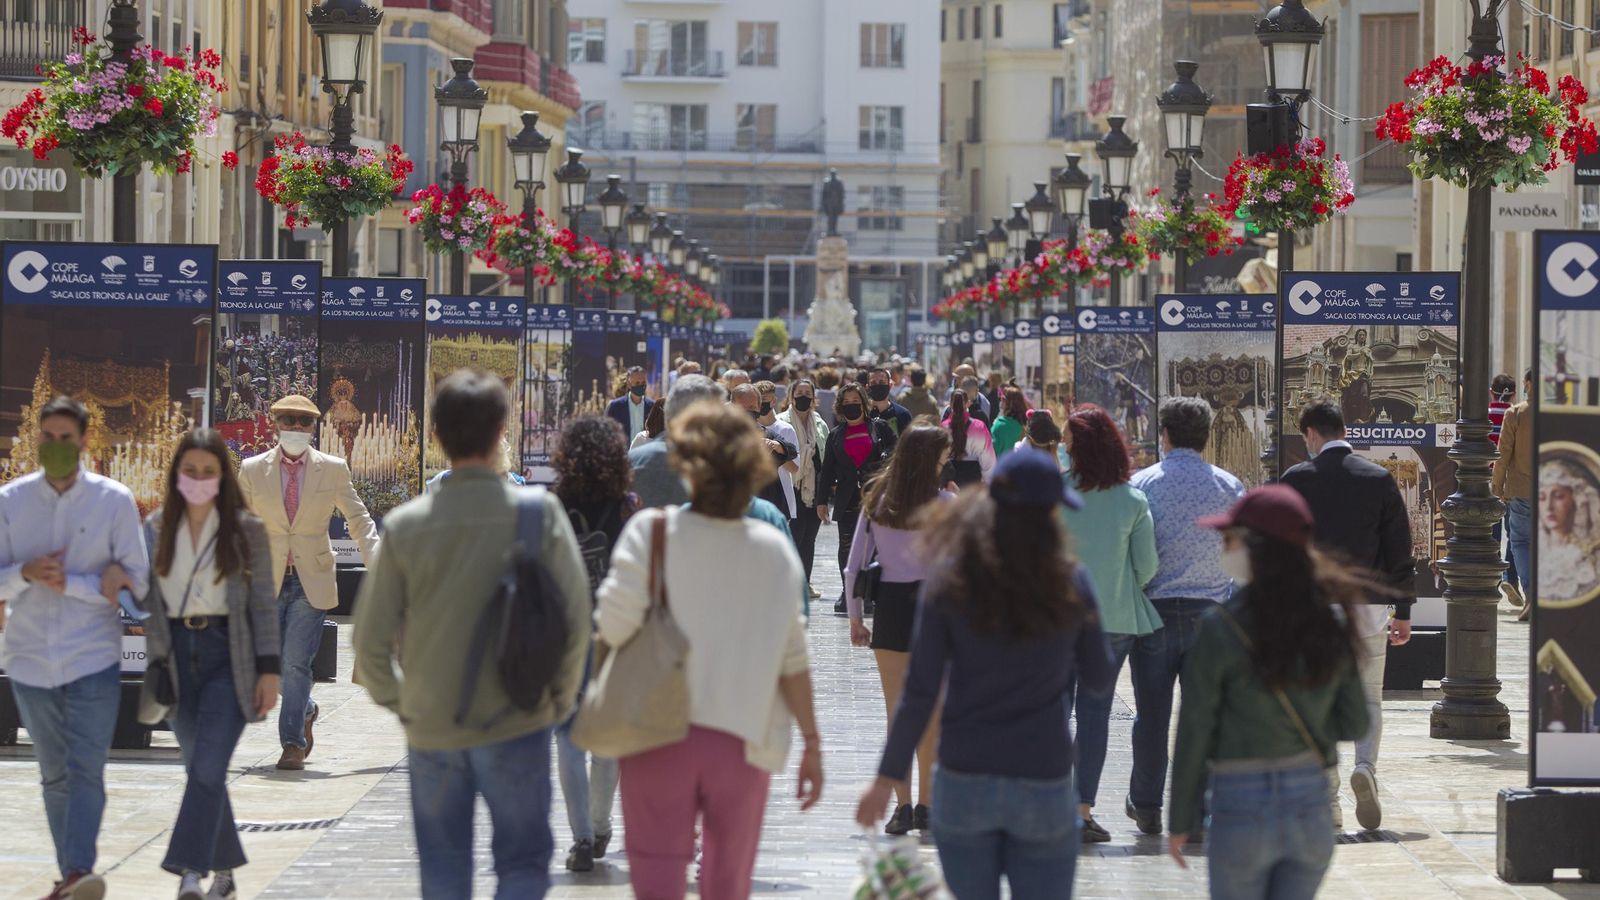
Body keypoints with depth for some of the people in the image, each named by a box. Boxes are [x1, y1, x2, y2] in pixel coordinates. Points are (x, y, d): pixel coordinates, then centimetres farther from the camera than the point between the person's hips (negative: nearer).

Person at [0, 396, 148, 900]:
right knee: (54, 776, 9)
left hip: (94, 659, -3)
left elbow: (137, 580, -3)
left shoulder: (114, 501, -2)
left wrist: (68, 583, -14)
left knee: (86, 769, -14)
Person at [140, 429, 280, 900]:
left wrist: (269, 670, -5)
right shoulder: (156, 529, 8)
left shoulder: (246, 530, -1)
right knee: (201, 769, 10)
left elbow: (263, 603, -1)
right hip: (176, 656, 4)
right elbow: (146, 598, 12)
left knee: (207, 768, -16)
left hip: (228, 657, -4)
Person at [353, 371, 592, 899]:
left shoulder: (405, 525, -4)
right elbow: (576, 617, -6)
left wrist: (396, 701, 14)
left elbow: (370, 638, -3)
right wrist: (560, 697, 9)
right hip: (517, 725, -2)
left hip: (431, 730, 2)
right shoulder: (539, 512, -8)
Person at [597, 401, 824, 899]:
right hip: (742, 743, 2)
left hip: (661, 737, -2)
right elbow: (792, 657, 1)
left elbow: (614, 627, -15)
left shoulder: (653, 532, -8)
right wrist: (812, 744, 7)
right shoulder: (774, 549, 0)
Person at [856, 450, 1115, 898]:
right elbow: (1100, 679, 6)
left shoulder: (949, 580, -5)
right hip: (1043, 780, 0)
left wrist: (887, 778, 1)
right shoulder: (1070, 582, -5)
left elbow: (920, 693, -5)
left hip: (963, 782, 0)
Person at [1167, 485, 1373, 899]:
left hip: (1241, 807, -4)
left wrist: (1181, 822, 0)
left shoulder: (1222, 628, -12)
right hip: (1311, 805, 4)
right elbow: (1354, 723, 5)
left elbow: (1194, 735, -8)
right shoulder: (1332, 623, 0)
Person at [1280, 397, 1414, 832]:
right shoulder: (1379, 479, 0)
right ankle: (1365, 767, -15)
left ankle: (1326, 802, 4)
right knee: (1368, 698, 12)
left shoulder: (1296, 480, -4)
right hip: (1368, 604, 1)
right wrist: (1403, 611, 8)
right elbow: (1400, 549, 1)